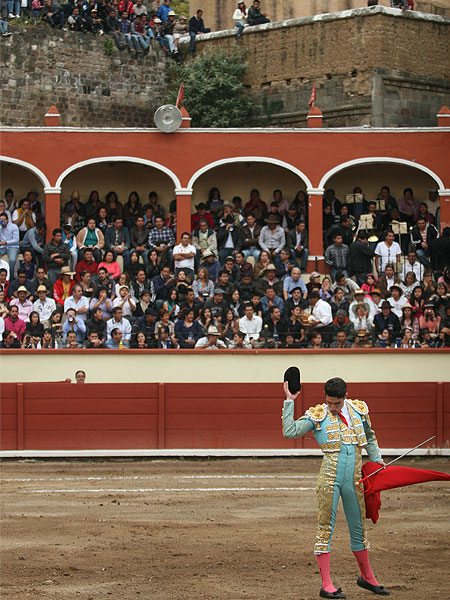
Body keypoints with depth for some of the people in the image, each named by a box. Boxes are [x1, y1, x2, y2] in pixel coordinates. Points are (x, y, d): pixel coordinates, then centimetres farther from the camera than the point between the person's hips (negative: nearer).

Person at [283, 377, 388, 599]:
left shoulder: (359, 410, 9)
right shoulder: (317, 416, -2)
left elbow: (369, 436, 26)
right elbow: (290, 431, -14)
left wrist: (376, 459, 18)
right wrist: (289, 402, -14)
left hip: (354, 478, 4)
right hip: (330, 478, -4)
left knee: (359, 527, 15)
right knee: (326, 527, -3)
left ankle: (367, 577, 32)